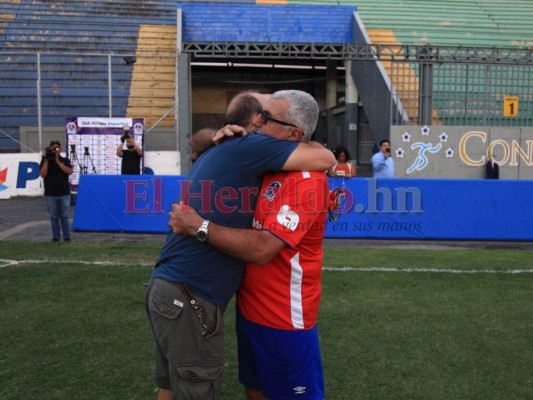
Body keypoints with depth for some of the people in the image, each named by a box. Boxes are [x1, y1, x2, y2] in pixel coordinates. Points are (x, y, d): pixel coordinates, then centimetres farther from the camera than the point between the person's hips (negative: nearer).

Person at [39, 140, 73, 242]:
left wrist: (57, 161, -12)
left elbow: (69, 171, -10)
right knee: (54, 217, 6)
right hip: (50, 195, 0)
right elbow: (43, 174, -7)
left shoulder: (65, 160, 7)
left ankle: (66, 236, 8)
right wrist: (46, 160, -11)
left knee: (64, 216, 4)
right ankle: (55, 236, 12)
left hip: (64, 194, 0)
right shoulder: (45, 161, 6)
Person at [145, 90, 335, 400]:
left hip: (167, 288, 9)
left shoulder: (217, 152, 16)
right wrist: (303, 144, 9)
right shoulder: (247, 147, -11)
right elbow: (326, 159, -11)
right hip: (189, 299, -9)